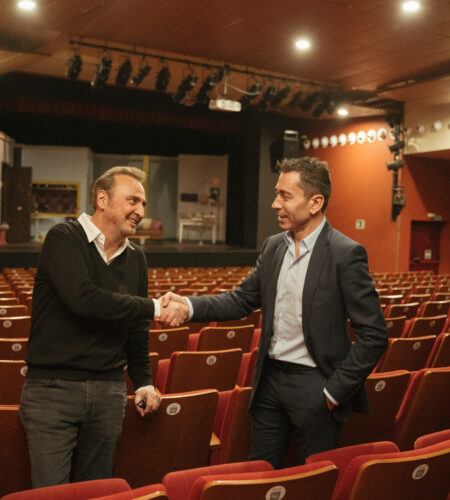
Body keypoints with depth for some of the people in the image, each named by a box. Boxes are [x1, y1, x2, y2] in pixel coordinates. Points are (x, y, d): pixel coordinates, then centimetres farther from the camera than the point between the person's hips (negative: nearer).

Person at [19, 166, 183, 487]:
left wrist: (144, 381, 14)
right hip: (53, 387, -5)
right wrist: (152, 307, -18)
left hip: (109, 390, 5)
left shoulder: (136, 258, 10)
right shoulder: (65, 239, -10)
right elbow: (82, 299, -26)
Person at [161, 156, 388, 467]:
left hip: (313, 384, -6)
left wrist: (335, 391, -14)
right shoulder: (272, 246, 5)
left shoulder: (346, 254, -16)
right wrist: (189, 307, -8)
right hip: (270, 378, 6)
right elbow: (243, 299, 7)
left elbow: (373, 335, -15)